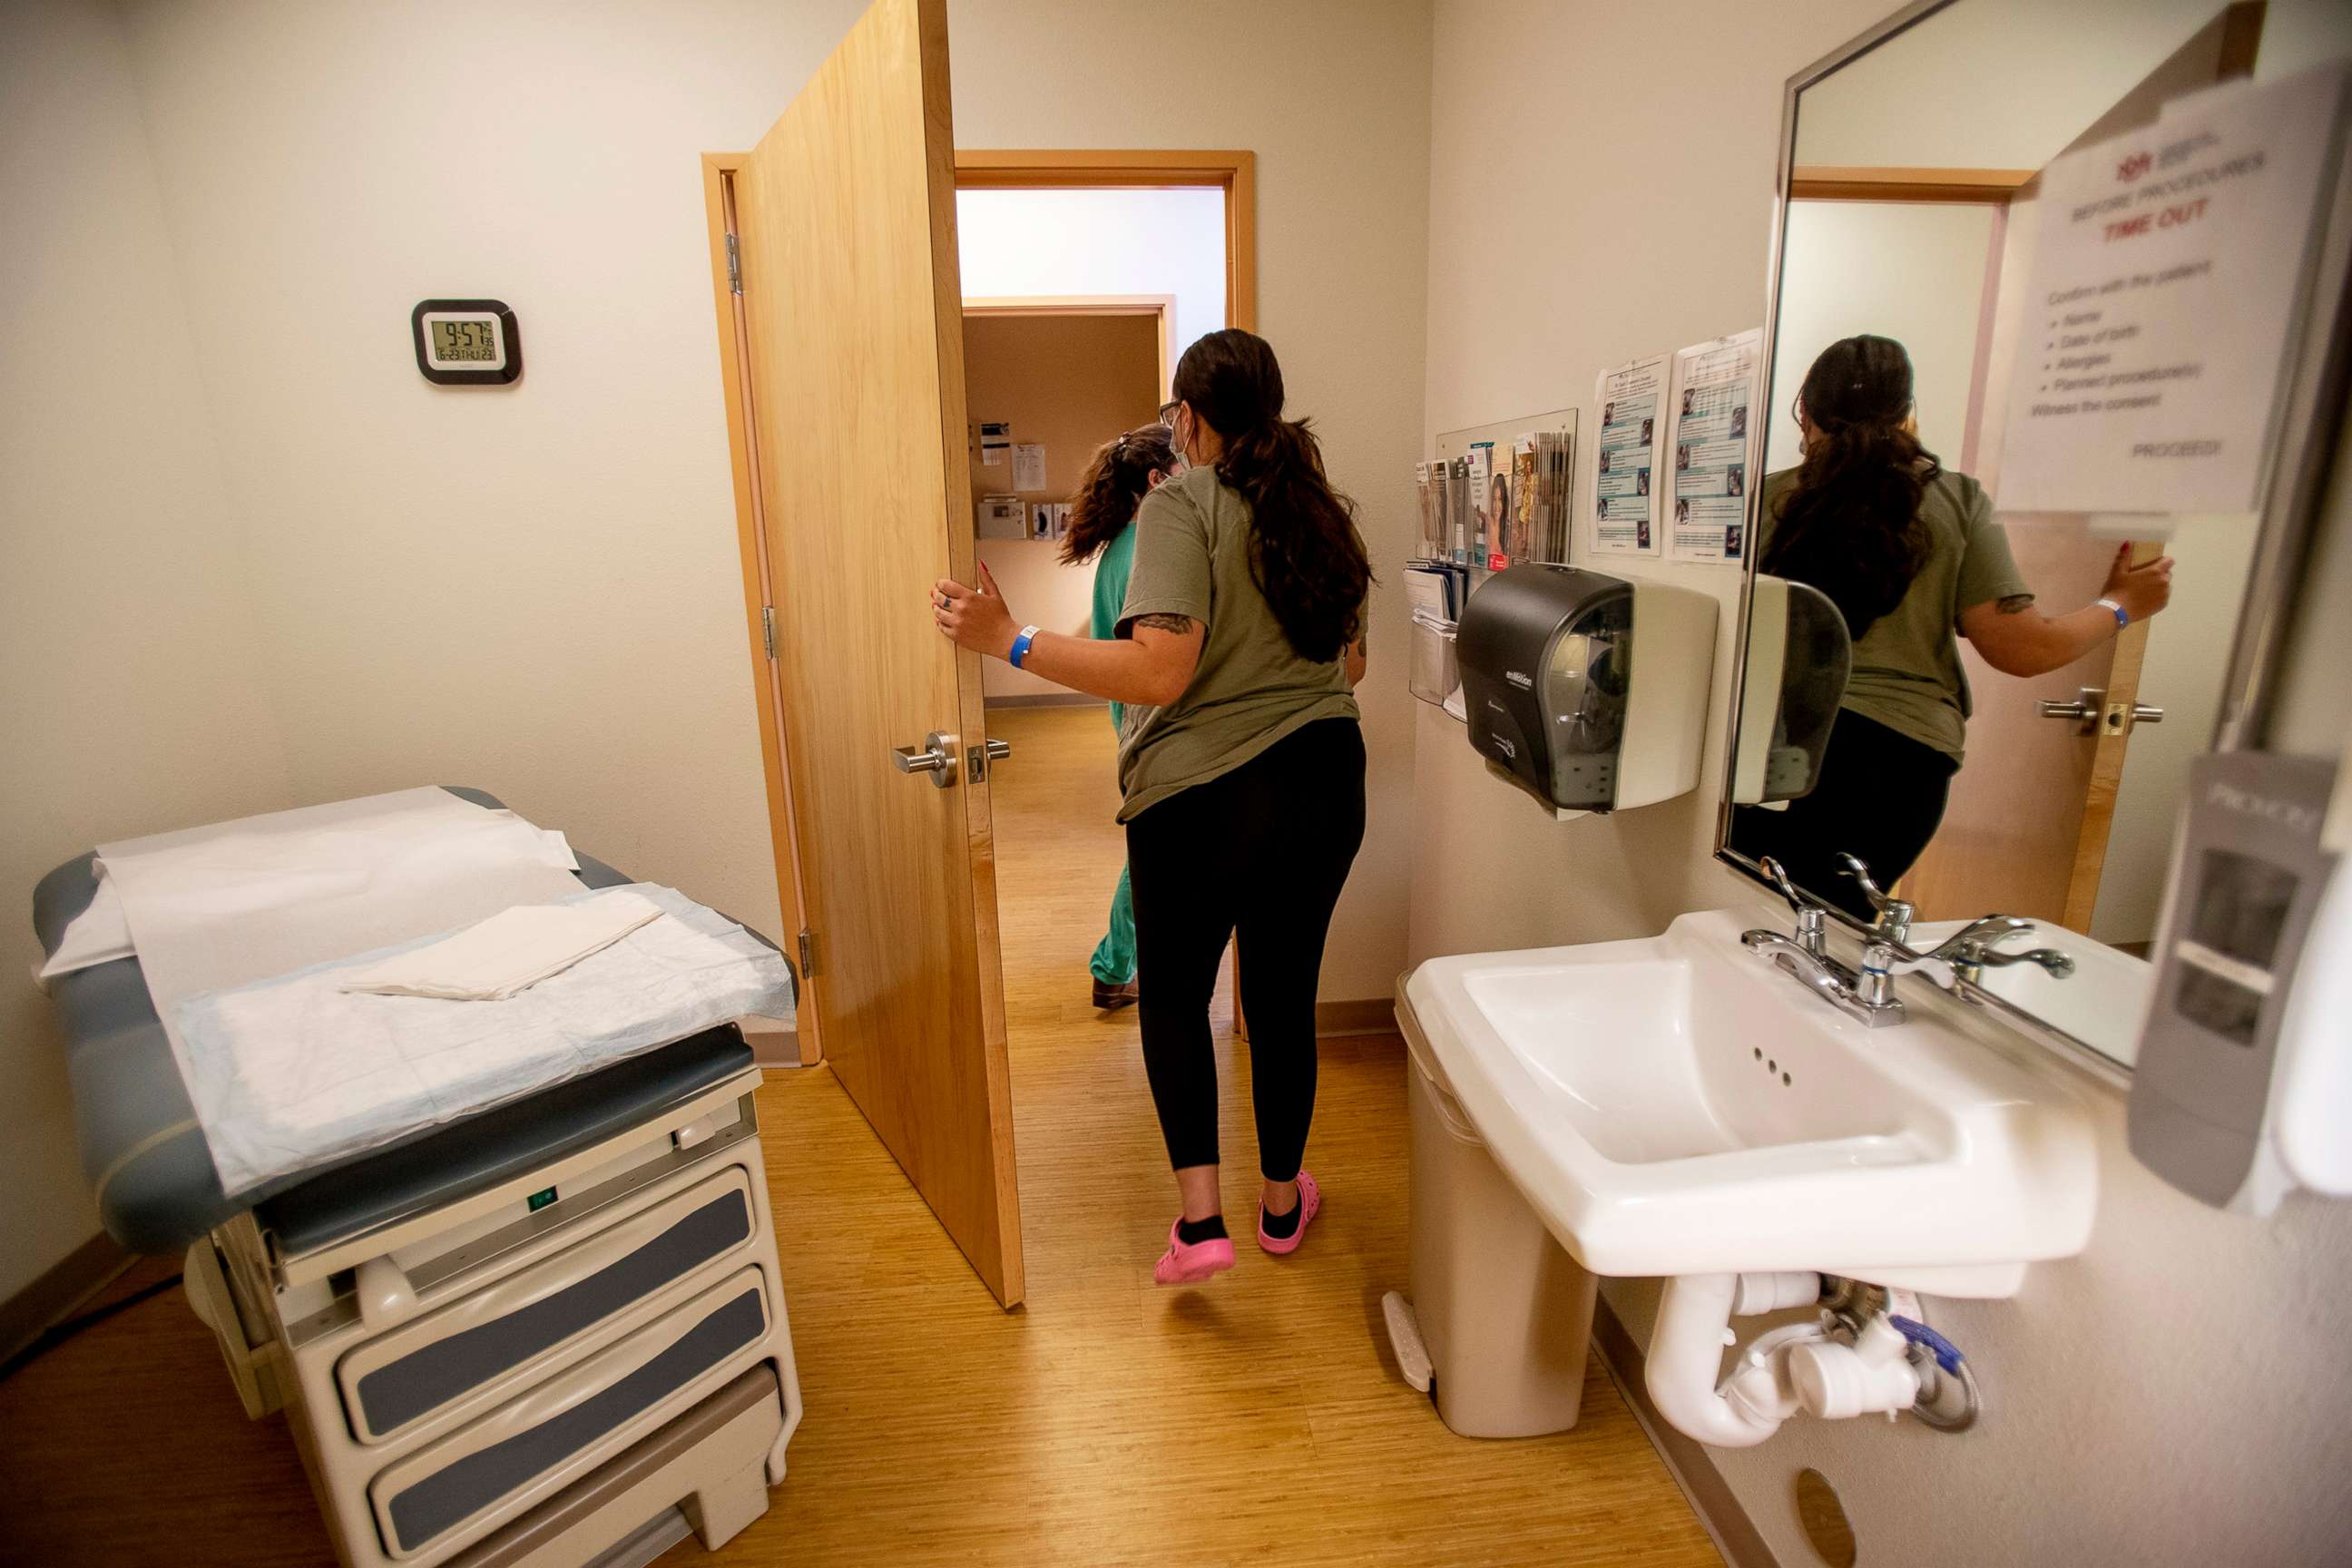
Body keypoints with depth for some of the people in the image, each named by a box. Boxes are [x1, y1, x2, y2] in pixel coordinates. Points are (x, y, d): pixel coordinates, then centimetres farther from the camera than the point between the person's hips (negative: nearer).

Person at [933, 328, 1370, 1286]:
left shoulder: (1181, 506, -11)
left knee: (1174, 992, 16)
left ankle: (1199, 1220, 11)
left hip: (1202, 793, -5)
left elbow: (1161, 673, -23)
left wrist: (1008, 641, -19)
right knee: (1284, 996, 18)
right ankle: (1283, 1201, 35)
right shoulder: (1318, 510, 9)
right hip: (1325, 783, 6)